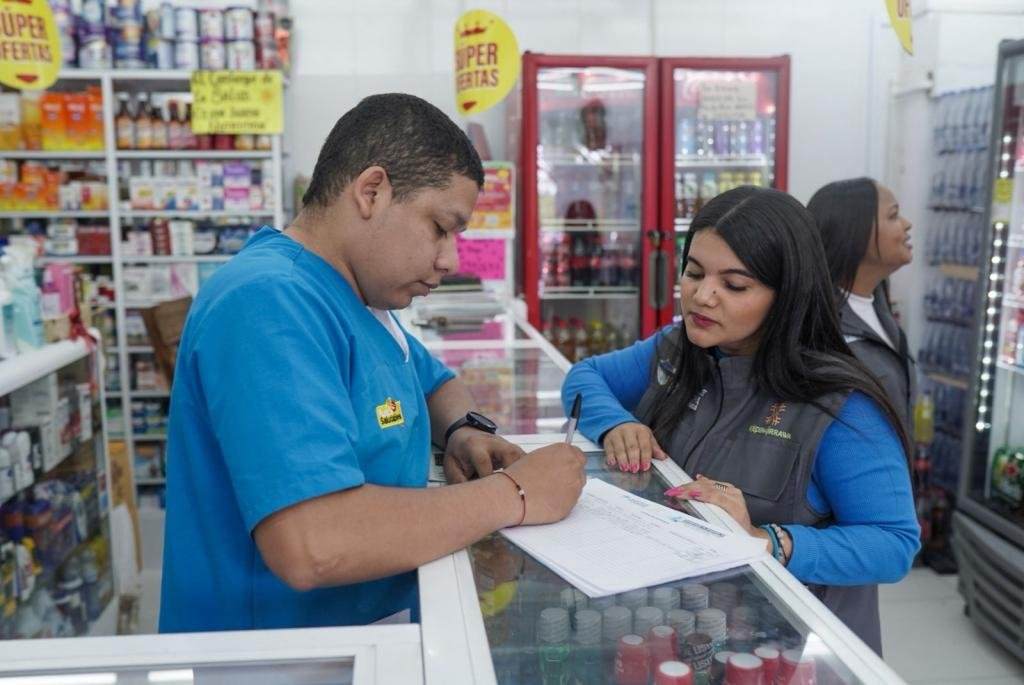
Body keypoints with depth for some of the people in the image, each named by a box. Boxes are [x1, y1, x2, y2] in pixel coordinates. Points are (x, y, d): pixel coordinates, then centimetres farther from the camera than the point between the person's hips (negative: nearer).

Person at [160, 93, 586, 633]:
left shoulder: (352, 293, 8)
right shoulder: (269, 302, -21)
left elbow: (435, 384, 23)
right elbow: (311, 547, -31)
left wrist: (467, 430, 1)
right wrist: (512, 495, -21)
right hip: (290, 650, -8)